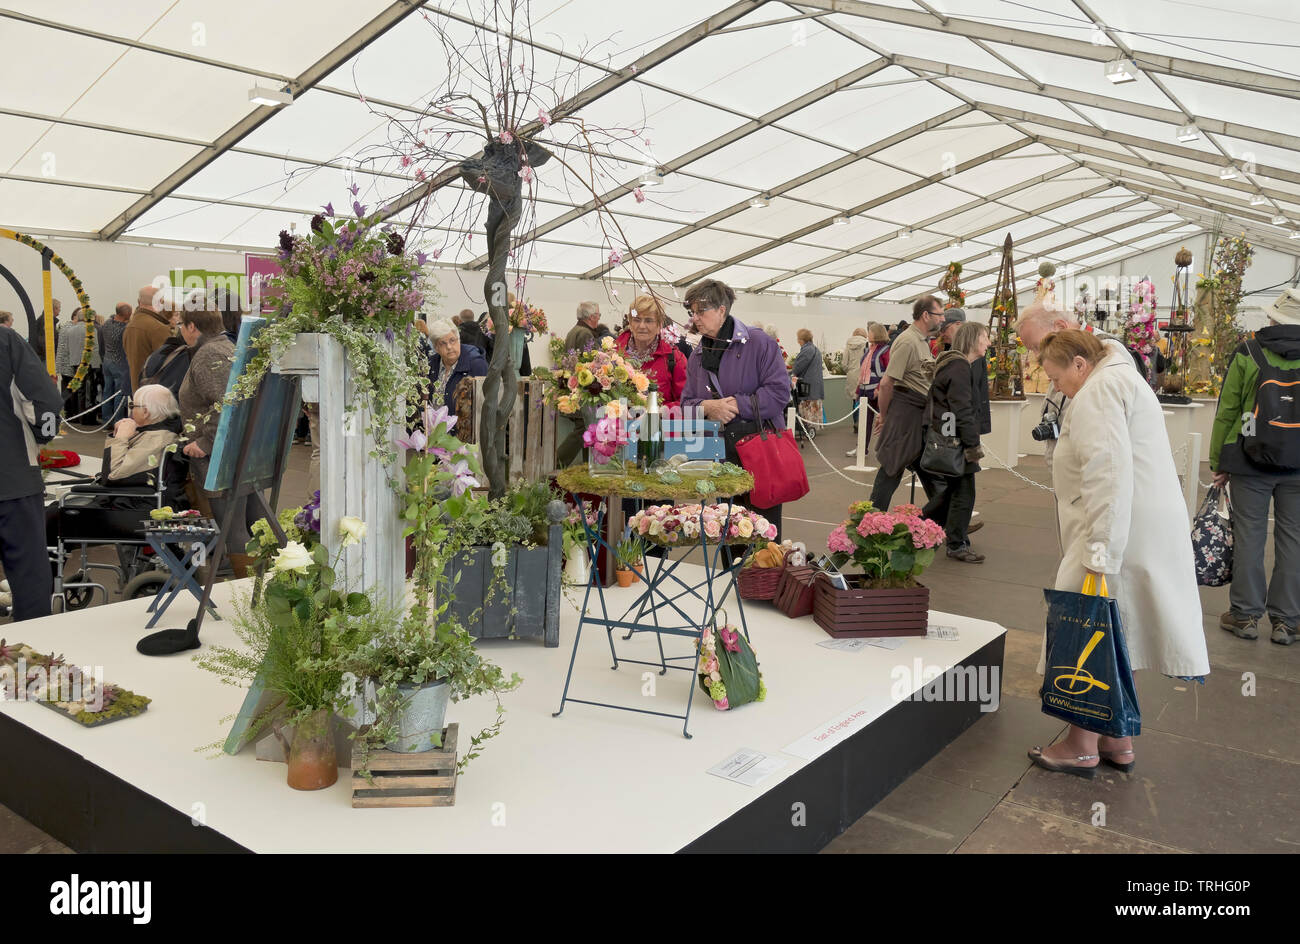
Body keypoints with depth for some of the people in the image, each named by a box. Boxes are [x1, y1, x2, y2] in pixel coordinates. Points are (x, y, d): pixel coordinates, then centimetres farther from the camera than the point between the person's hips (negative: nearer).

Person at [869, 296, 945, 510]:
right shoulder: (907, 342, -16)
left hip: (920, 413, 10)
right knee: (893, 466, -5)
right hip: (905, 410, -10)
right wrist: (883, 416, -11)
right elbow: (887, 383, -19)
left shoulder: (923, 341, 17)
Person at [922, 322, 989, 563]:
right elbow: (962, 410, -21)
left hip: (946, 440, 10)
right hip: (954, 441, -10)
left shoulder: (955, 364, 17)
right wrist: (973, 444, -19)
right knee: (963, 493, -2)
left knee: (948, 493, 16)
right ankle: (957, 545, 8)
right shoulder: (960, 367, -16)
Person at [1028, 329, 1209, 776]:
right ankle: (1119, 741, 26)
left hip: (1118, 533, -10)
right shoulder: (1121, 378, 20)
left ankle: (1082, 745, 9)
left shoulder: (1098, 391, -13)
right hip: (1146, 535, 10)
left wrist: (1099, 553, -24)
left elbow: (1108, 473, -23)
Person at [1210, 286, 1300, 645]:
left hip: (1251, 463, -1)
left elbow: (1226, 411, -2)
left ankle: (1246, 615, 11)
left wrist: (1218, 462, 4)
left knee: (1249, 535, 5)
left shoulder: (1247, 354, -3)